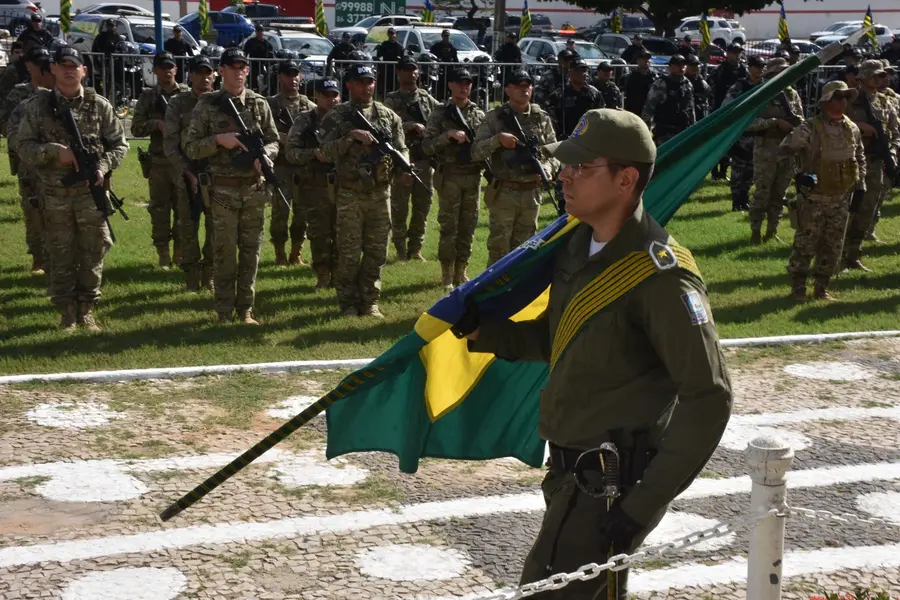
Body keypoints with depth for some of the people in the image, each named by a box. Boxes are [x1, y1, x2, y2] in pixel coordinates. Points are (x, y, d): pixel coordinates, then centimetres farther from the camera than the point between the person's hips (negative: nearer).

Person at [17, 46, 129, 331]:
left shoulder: (99, 105, 1)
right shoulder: (38, 105, 0)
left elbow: (119, 144, 4)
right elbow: (24, 147, -1)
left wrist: (103, 167, -13)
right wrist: (54, 151, -18)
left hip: (92, 193, 0)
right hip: (55, 195, 0)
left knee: (92, 254, 6)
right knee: (60, 256, 7)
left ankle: (86, 309, 20)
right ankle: (66, 311, 17)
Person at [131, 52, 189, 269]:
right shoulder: (148, 96, 4)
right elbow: (136, 128, 1)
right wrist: (157, 124, -15)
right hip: (158, 162, 1)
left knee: (183, 208, 4)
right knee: (159, 210, 4)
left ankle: (180, 253, 15)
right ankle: (163, 255, 12)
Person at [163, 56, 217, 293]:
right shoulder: (178, 104, 1)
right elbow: (170, 144, 0)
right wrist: (187, 172, -9)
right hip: (188, 177, 0)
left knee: (216, 228, 4)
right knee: (188, 228, 3)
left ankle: (209, 274, 18)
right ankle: (192, 276, 13)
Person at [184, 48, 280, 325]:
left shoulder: (259, 104, 7)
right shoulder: (207, 105, -1)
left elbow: (273, 141, 11)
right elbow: (191, 148, -1)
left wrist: (265, 155, -11)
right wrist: (218, 140, -17)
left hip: (254, 188, 3)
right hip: (223, 190, -3)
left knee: (251, 250, 7)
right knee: (225, 252, 1)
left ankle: (245, 310, 16)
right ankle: (224, 313, 8)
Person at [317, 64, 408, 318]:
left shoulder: (389, 116, 8)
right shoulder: (336, 116, 0)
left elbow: (401, 148, 8)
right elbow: (327, 152, -8)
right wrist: (352, 136, -20)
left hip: (380, 193, 3)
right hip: (349, 194, -3)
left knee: (377, 252, 7)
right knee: (349, 253, 2)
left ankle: (370, 302, 18)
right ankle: (349, 304, 12)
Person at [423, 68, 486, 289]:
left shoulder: (479, 115, 8)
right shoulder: (440, 114, -2)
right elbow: (427, 146, -7)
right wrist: (448, 135, -21)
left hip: (473, 177, 4)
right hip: (449, 177, -3)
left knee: (468, 226, 7)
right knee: (449, 227, -1)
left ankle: (461, 272, 17)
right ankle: (447, 275, 6)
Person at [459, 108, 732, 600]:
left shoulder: (660, 278, -21)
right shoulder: (577, 248, 5)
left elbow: (708, 399, -21)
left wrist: (644, 503, -22)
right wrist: (484, 332, 2)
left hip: (613, 483, -9)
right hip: (571, 468, 9)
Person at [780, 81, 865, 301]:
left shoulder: (852, 129, 6)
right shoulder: (810, 129, -13)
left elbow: (860, 158, 17)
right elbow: (785, 148, -16)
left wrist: (860, 186, 11)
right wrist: (800, 173, -27)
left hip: (841, 198, 5)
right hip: (814, 198, -5)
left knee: (833, 245, 9)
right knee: (805, 242, 0)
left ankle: (821, 287, 21)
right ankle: (797, 287, 12)